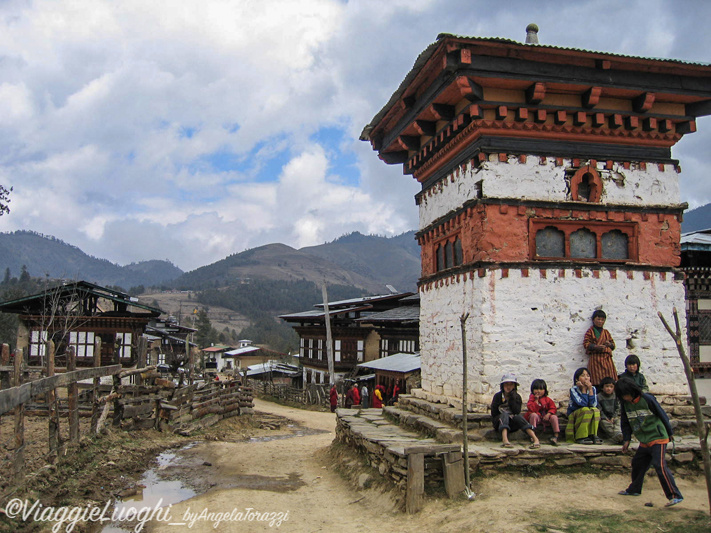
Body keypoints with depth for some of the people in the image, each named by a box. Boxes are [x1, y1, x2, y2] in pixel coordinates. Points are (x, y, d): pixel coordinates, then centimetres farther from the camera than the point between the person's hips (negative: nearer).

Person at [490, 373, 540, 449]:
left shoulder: (517, 397, 5)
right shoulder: (497, 396, 0)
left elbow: (517, 412, -10)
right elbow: (493, 413, -3)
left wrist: (512, 400, -17)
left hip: (512, 425, 1)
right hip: (499, 422, -1)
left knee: (517, 417, -29)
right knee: (504, 415, -32)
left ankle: (535, 438, -42)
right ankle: (505, 440, -55)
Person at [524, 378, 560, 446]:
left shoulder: (547, 399, 8)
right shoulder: (532, 398, -2)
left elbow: (553, 408, 4)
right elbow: (532, 409, -18)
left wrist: (548, 414, -14)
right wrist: (536, 400, -18)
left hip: (546, 417, 3)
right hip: (537, 416, -2)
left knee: (554, 417, -23)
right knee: (533, 415, -34)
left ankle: (556, 436, -22)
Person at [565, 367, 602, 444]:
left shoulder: (593, 389, 1)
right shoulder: (574, 390, -11)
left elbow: (593, 405, -14)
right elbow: (583, 404, -23)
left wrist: (590, 389, -16)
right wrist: (583, 389, -18)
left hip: (588, 416, 3)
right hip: (574, 415, -3)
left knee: (595, 410, -26)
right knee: (586, 410, -32)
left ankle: (593, 435, -21)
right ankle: (580, 437, -28)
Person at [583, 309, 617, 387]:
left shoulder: (606, 332, 18)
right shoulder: (590, 331, 4)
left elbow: (613, 345, 19)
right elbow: (586, 344, -5)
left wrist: (609, 344, -4)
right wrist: (596, 346, -20)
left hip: (606, 358, 5)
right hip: (595, 358, -5)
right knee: (597, 381, -11)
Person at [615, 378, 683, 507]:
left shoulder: (647, 399, -16)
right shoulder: (626, 404, 2)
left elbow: (662, 415, -7)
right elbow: (625, 422, 13)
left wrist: (670, 432, 3)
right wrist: (626, 439, 8)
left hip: (658, 438, -7)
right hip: (644, 442, 7)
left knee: (660, 465, -17)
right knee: (637, 463, 14)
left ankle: (675, 496, -13)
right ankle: (634, 489, 33)